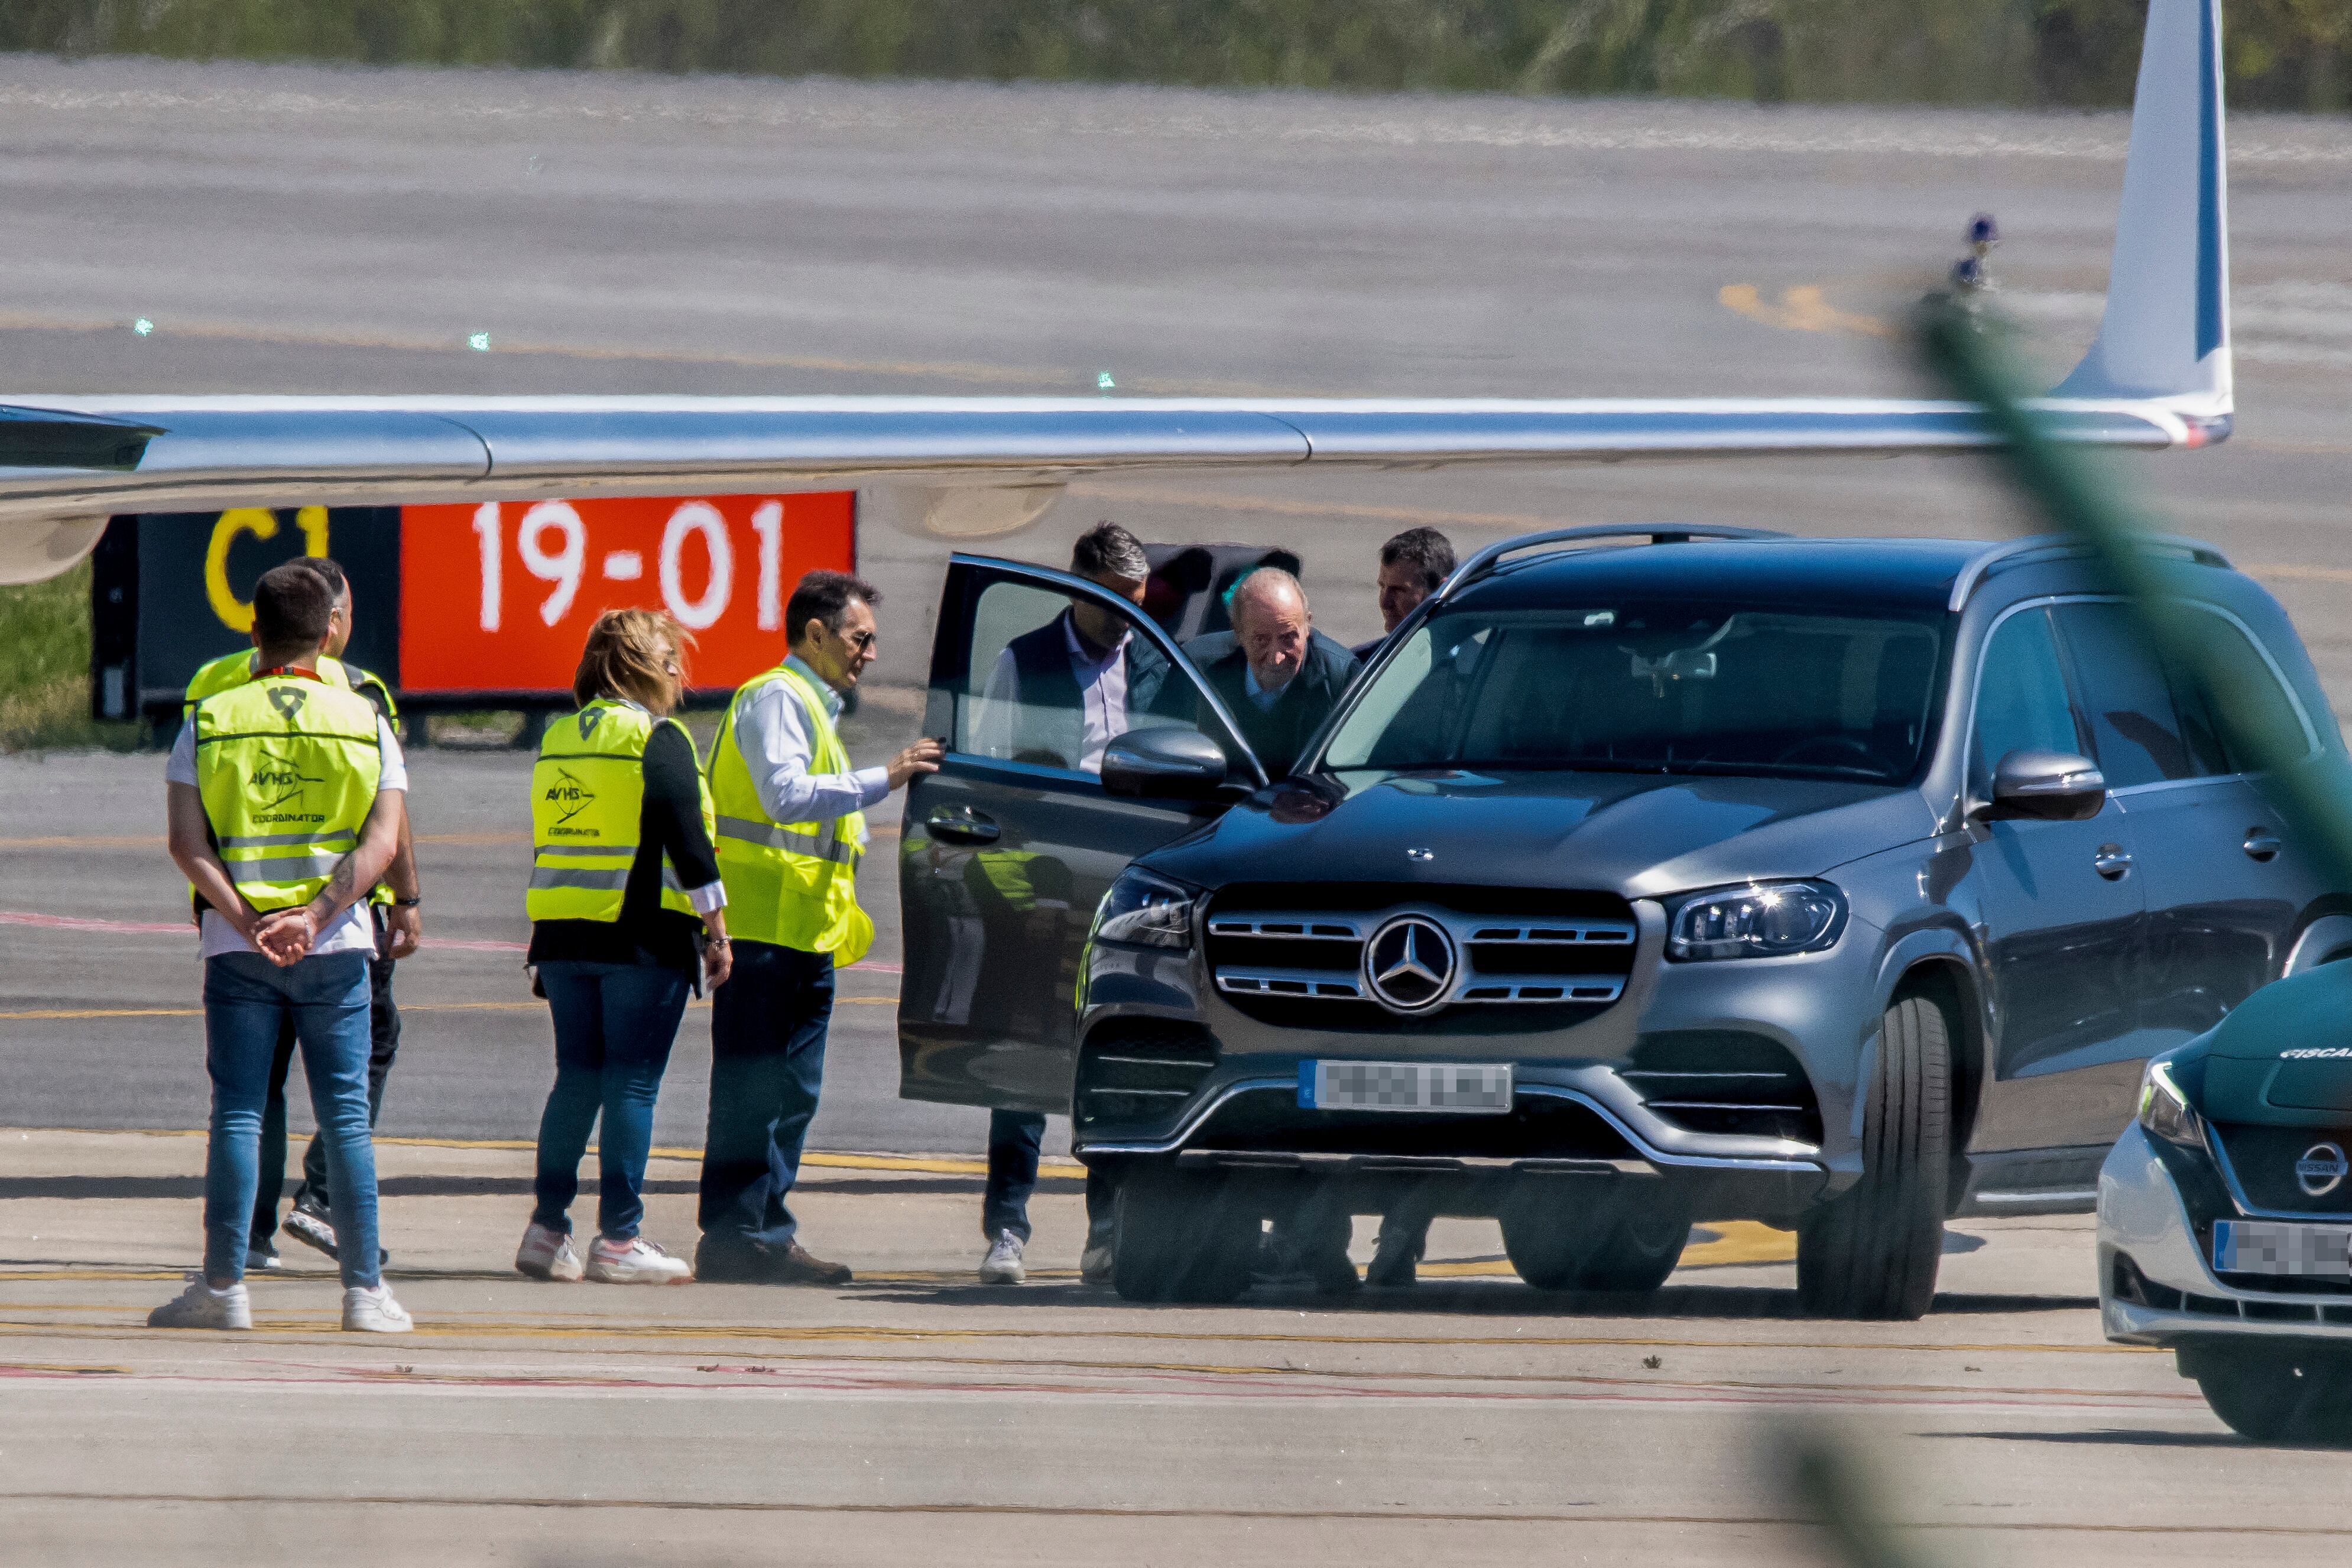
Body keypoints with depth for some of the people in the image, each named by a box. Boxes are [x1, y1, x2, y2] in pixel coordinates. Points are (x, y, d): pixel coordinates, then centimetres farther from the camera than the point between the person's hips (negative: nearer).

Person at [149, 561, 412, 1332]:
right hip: (335, 948, 0)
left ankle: (224, 1284, 0)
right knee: (346, 1114, 4)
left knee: (237, 1112, 3)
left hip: (237, 946, 0)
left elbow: (186, 842, -7)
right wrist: (314, 918, -15)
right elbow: (382, 840, -9)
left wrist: (246, 921, -13)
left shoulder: (210, 721, 2)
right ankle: (365, 1290, 2)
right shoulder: (366, 722, 3)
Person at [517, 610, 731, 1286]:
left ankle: (547, 1229, 10)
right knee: (632, 1084, -4)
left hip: (563, 930, 7)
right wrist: (716, 927, -8)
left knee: (577, 1078, 12)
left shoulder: (558, 739, 13)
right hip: (642, 935, -7)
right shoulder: (658, 740, -8)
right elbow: (685, 836, -13)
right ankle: (618, 1238, -5)